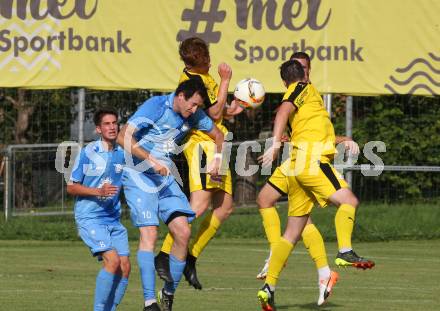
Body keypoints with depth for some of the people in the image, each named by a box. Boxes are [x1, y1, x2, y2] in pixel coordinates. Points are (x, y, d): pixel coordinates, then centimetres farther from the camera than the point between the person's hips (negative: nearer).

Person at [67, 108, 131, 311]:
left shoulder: (122, 154, 6)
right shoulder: (87, 153, -8)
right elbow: (71, 187, -7)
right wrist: (99, 191, -19)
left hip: (113, 218, 6)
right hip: (90, 218, -6)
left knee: (124, 267, -2)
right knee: (112, 260, -21)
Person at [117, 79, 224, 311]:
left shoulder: (194, 115, 5)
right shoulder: (155, 106, -15)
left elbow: (218, 135, 22)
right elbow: (123, 137, -23)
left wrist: (217, 158, 2)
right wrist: (151, 160, -30)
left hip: (165, 178, 6)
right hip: (138, 176, -6)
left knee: (183, 232, -6)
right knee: (149, 233, -17)